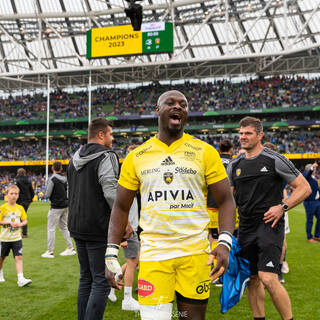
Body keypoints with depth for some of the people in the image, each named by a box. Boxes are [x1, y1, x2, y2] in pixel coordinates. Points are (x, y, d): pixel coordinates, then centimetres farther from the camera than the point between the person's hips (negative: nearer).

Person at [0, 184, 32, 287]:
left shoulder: (20, 208, 1)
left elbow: (25, 220, 7)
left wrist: (20, 224, -12)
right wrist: (9, 222, -20)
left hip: (17, 238, 2)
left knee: (19, 257, -8)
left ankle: (21, 279, -11)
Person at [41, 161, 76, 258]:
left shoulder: (52, 179, -14)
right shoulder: (65, 179, 7)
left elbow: (47, 195, -12)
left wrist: (43, 195, 8)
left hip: (56, 207, -7)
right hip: (65, 206, 7)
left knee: (51, 228, 1)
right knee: (64, 227, 17)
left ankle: (50, 251, 4)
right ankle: (70, 248, 18)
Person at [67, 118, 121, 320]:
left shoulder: (75, 159, 15)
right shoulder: (106, 156, -12)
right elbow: (111, 192, -21)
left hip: (77, 226, 9)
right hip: (98, 228, -9)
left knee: (86, 278, 18)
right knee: (101, 281, -3)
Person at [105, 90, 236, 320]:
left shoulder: (205, 152, 2)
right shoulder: (137, 157, 6)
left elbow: (225, 201, 2)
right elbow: (121, 208, 11)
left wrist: (225, 243, -13)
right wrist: (111, 253, 4)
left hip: (195, 252, 0)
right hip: (152, 254, 0)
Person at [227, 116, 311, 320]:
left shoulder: (275, 160, -5)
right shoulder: (235, 165, 11)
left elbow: (304, 187, -1)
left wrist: (282, 207, -13)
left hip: (269, 225, -5)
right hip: (246, 229, 6)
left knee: (268, 279, -16)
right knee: (252, 280, 11)